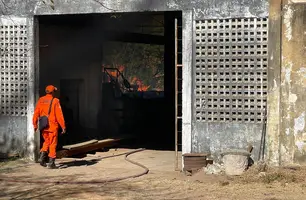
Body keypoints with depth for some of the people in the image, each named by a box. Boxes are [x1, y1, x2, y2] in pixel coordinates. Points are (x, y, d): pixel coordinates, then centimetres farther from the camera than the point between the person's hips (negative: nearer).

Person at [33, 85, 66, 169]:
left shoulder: (40, 100, 3)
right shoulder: (55, 101, -10)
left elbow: (36, 113, 4)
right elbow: (59, 115, -12)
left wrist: (35, 124, 13)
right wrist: (63, 126, -8)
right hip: (52, 126, -4)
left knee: (46, 141, 23)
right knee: (52, 144, 5)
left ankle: (42, 156, 4)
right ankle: (51, 163, 7)